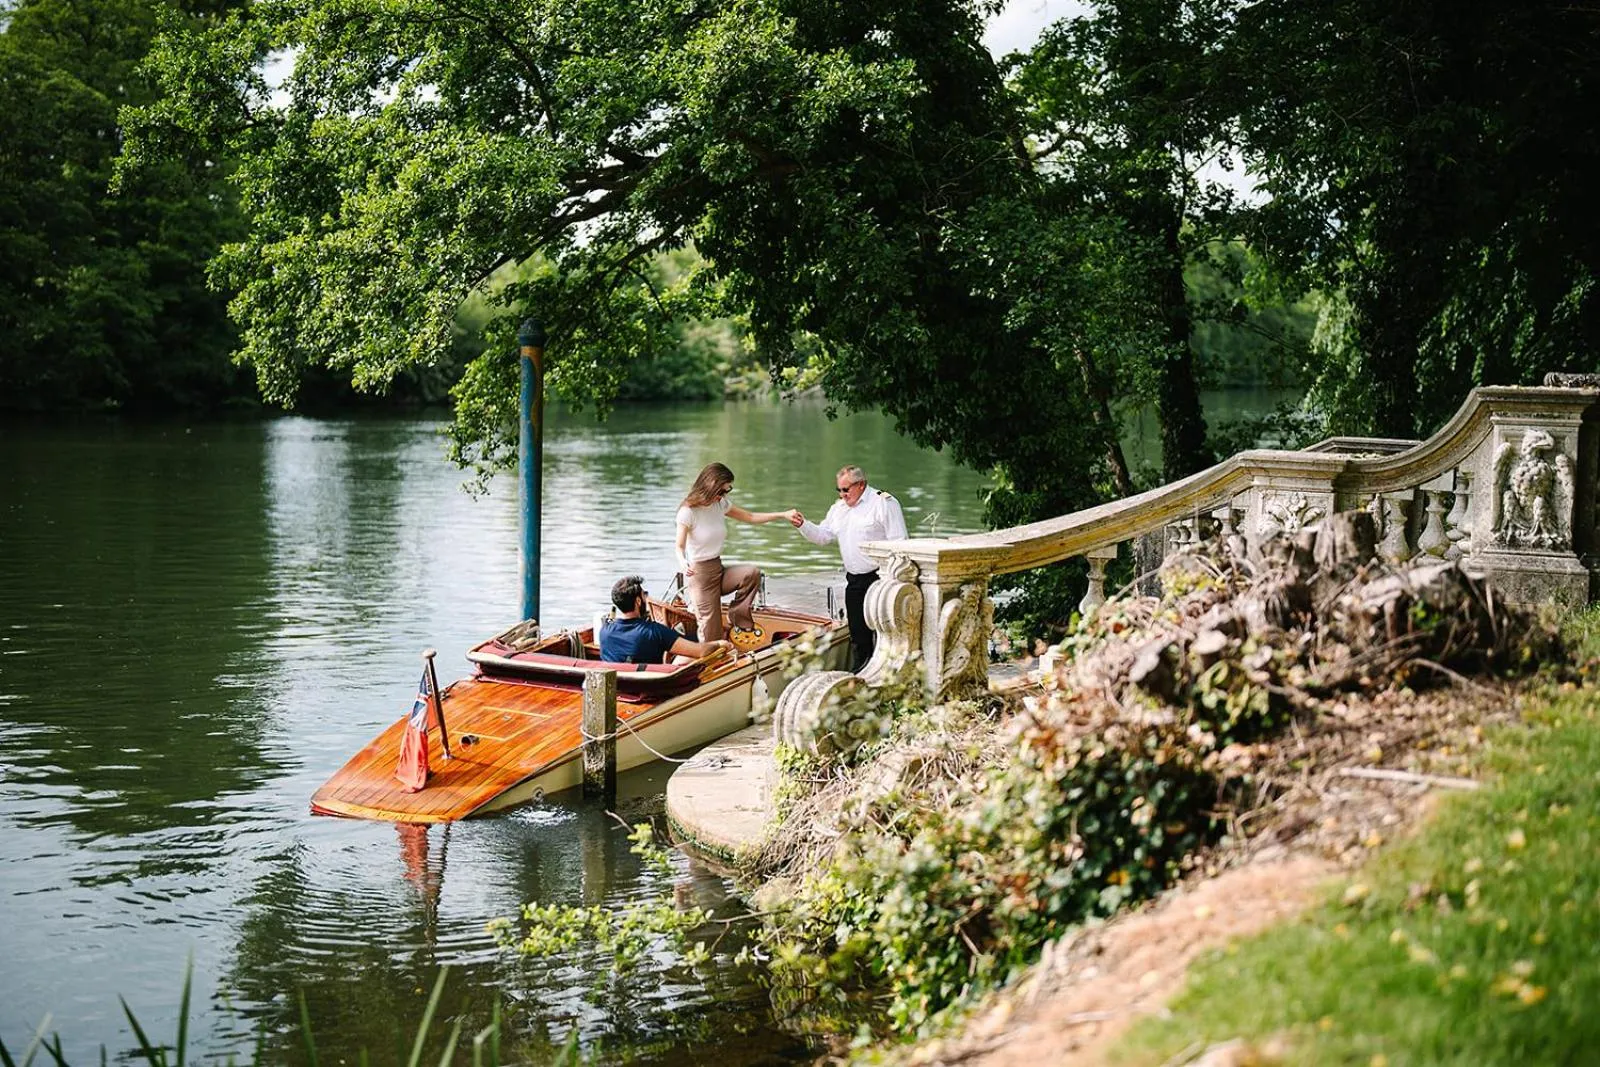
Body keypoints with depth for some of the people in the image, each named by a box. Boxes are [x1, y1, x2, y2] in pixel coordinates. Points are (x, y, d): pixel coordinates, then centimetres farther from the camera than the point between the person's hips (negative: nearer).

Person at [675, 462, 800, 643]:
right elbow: (680, 547, -13)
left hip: (718, 569, 7)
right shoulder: (688, 512, -15)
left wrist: (784, 515, 2)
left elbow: (750, 517, 10)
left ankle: (739, 619, -4)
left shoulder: (721, 504, 4)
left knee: (752, 572, -21)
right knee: (711, 635, -9)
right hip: (699, 574, -7)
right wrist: (683, 564, -35)